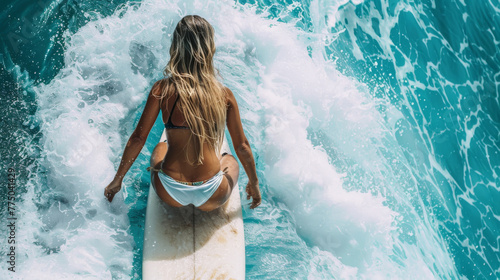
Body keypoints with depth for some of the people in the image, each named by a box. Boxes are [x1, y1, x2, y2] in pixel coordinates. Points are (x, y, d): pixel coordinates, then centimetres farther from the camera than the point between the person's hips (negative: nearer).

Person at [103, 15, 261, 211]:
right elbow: (242, 147, 1)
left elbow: (137, 139, -4)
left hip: (170, 195, 2)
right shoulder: (224, 95, -8)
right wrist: (254, 184, 18)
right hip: (212, 199, -1)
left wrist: (117, 180, 11)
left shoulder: (162, 90, -10)